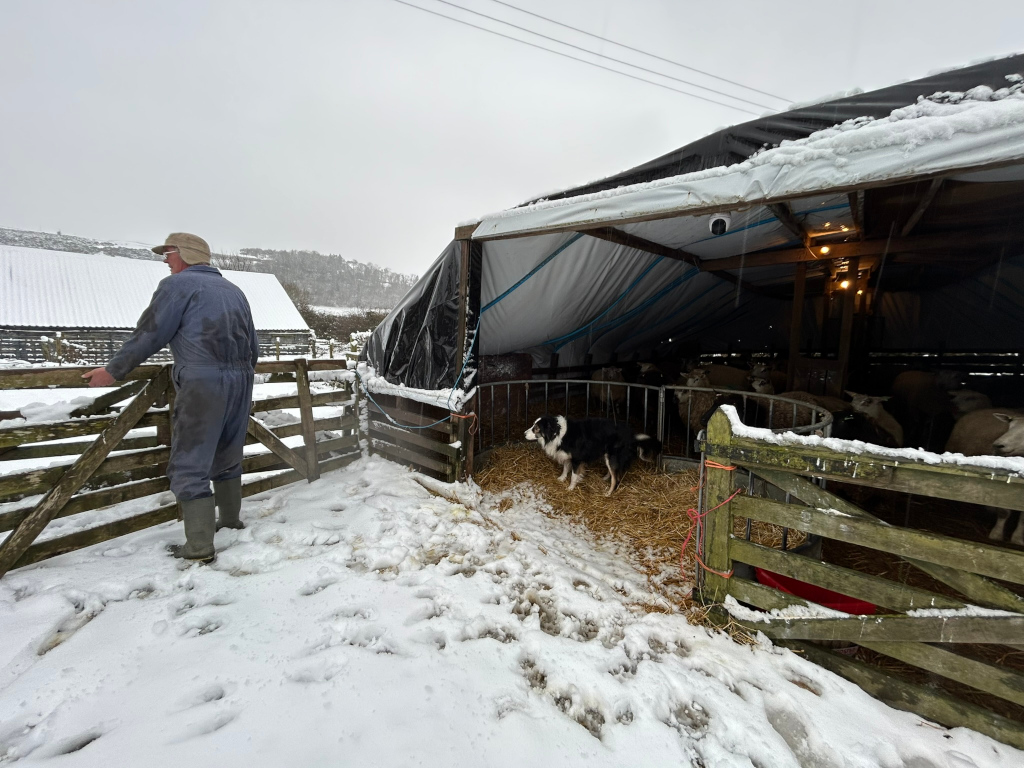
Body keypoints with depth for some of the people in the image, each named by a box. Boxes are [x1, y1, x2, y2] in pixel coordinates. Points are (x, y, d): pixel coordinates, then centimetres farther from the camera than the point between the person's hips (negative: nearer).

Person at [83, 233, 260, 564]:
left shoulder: (178, 284, 0)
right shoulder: (233, 290, 19)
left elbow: (148, 335, -1)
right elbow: (254, 346, 19)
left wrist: (113, 371, 11)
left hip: (202, 383, -7)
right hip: (241, 381, 7)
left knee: (189, 465, 0)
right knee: (227, 457, 20)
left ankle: (200, 547, 2)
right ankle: (230, 520, 32)